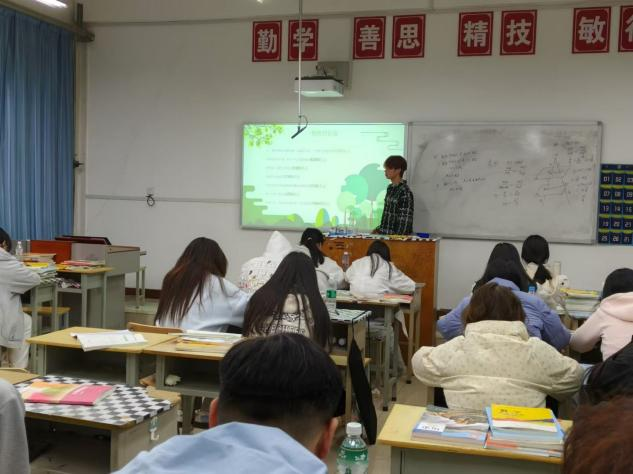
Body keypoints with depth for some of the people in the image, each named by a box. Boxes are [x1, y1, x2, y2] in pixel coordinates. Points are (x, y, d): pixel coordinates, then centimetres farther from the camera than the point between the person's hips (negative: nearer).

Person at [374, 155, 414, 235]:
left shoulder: (405, 192, -13)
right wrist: (379, 229, 13)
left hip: (396, 236, -7)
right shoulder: (390, 188, 12)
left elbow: (405, 220, -15)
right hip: (384, 234, 7)